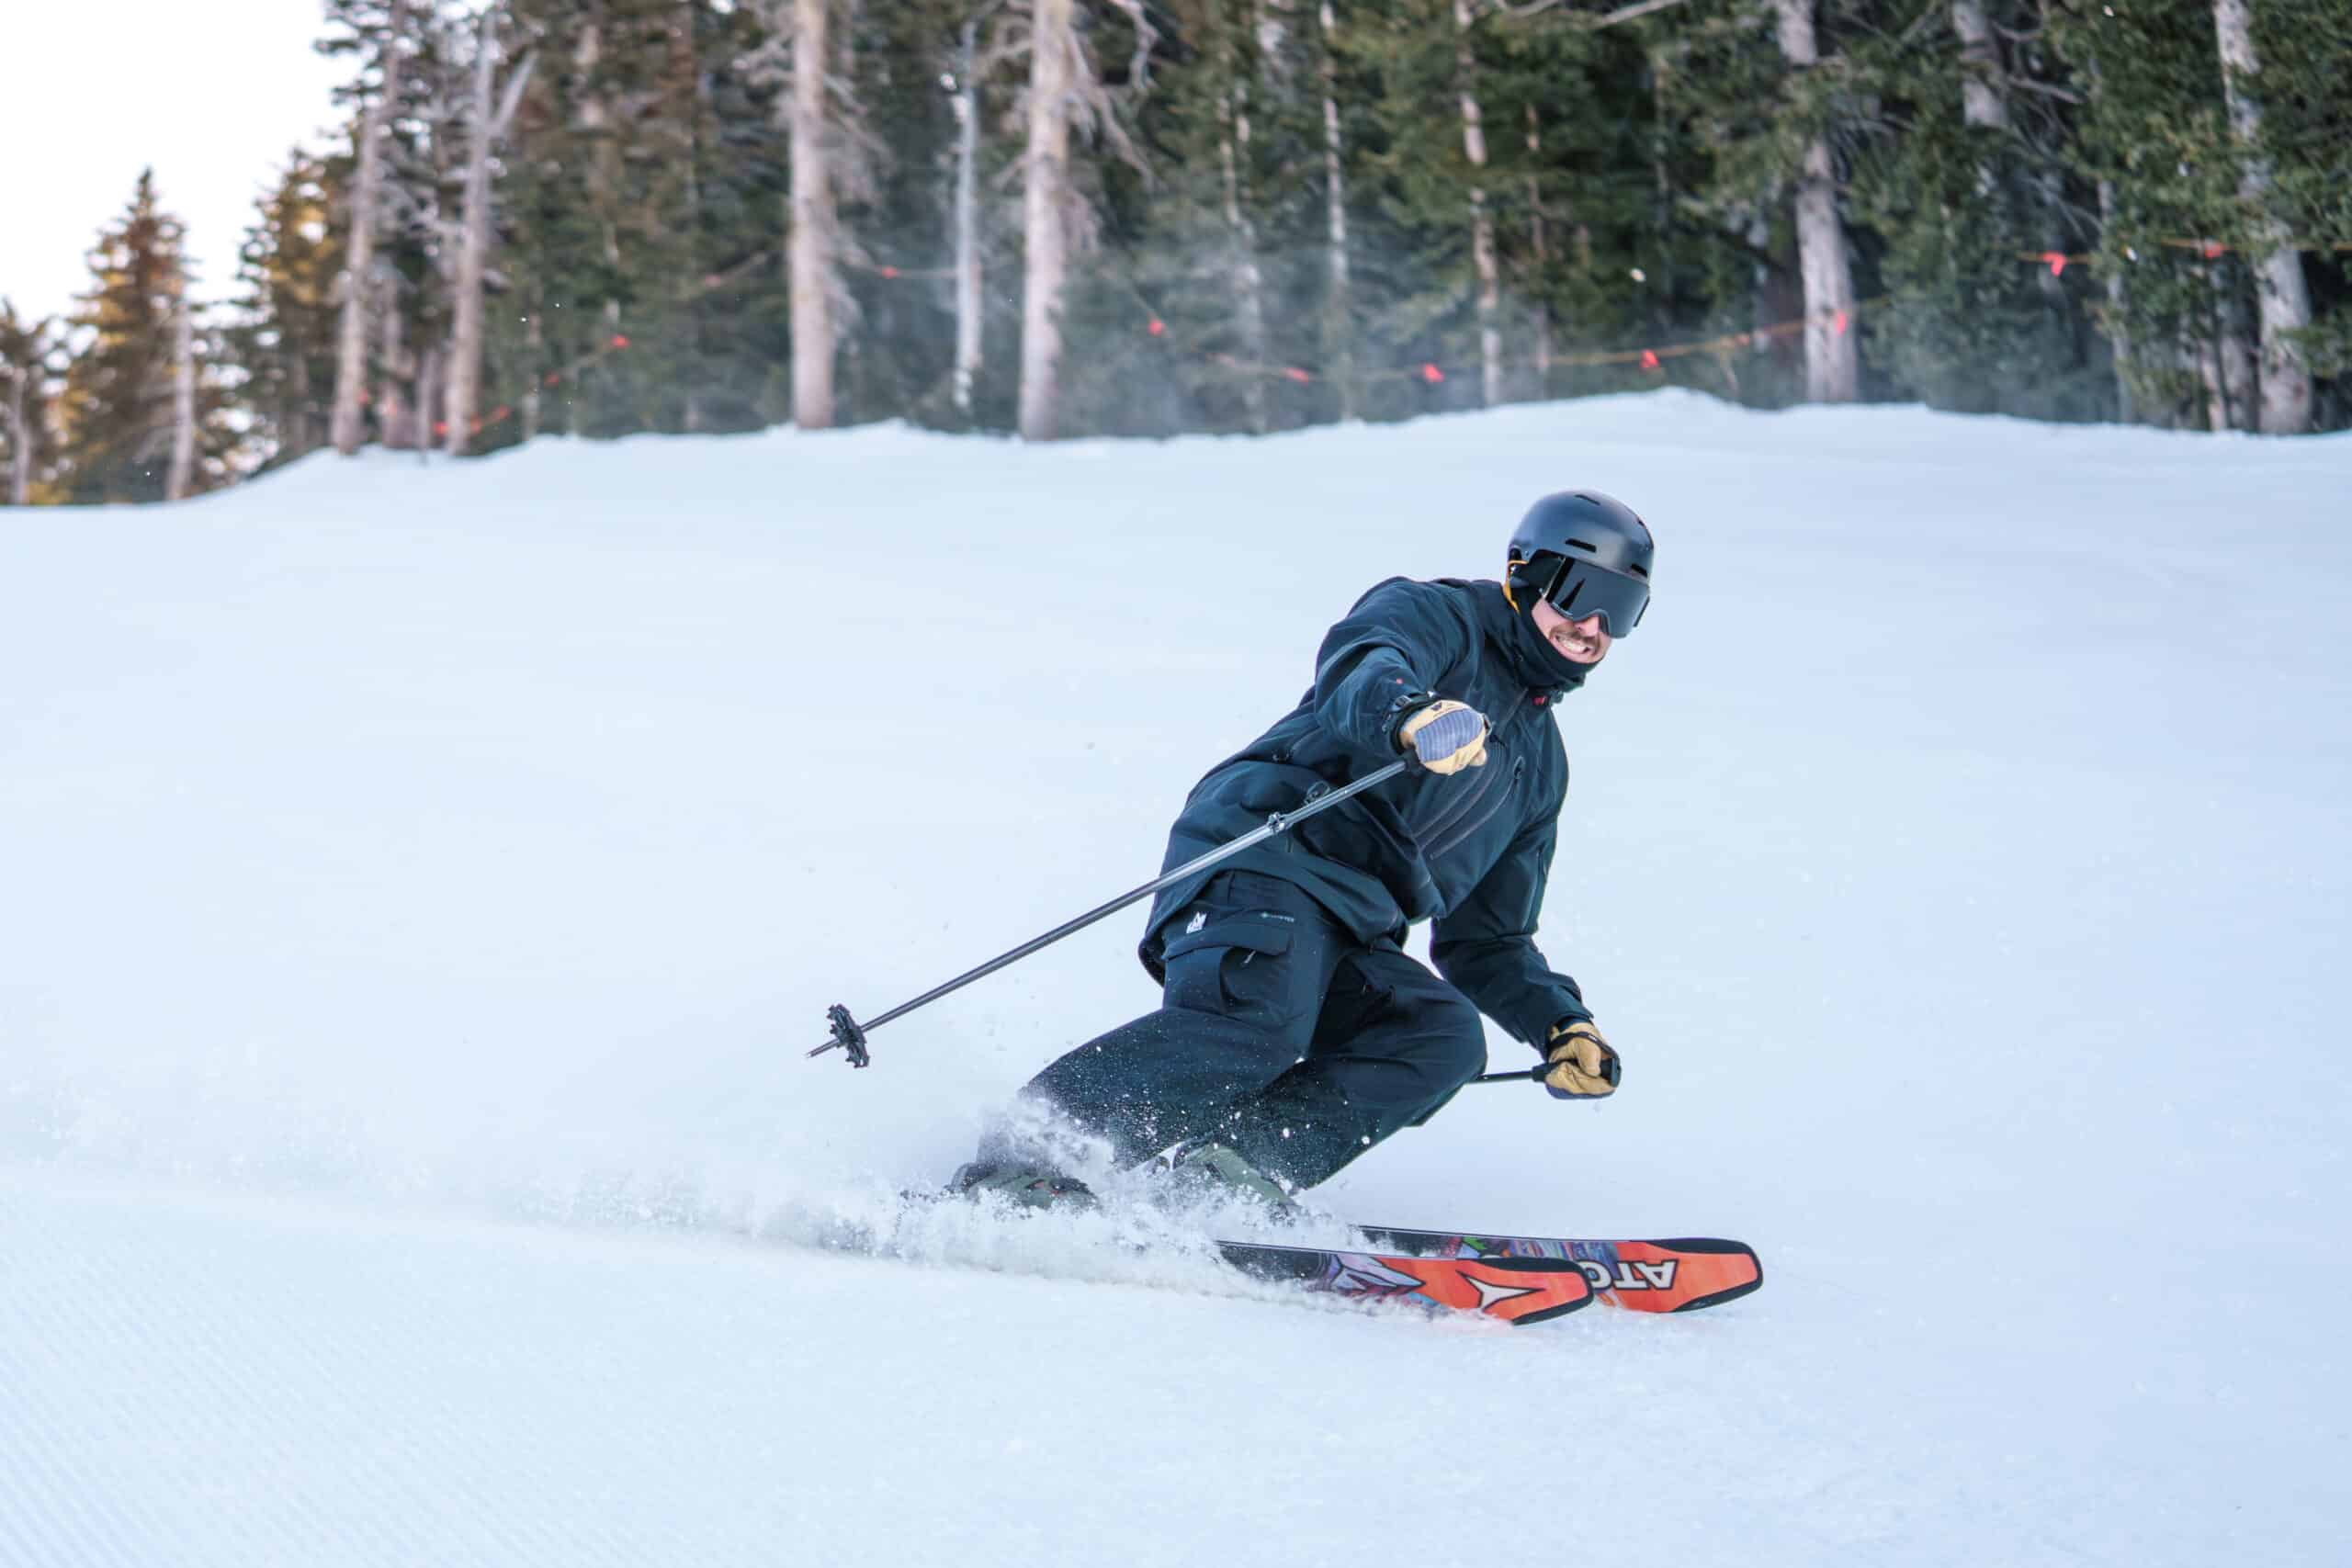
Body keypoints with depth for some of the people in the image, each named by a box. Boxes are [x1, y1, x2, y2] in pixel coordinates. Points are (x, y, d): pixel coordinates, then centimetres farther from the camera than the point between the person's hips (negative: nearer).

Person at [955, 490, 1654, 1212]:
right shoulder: (1430, 612, 10)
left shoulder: (1541, 767, 31)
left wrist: (1564, 1026, 15)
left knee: (1445, 1036, -21)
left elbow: (1488, 943, 32)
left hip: (1350, 942, 7)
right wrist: (1411, 716, -39)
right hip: (1267, 855, -7)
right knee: (1259, 1020, -33)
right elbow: (1365, 672, -16)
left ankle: (1237, 1166, -33)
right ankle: (1017, 1161, -37)